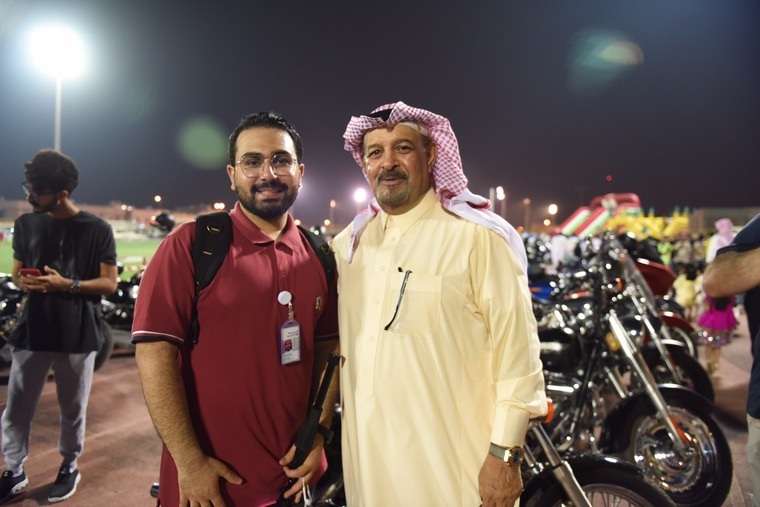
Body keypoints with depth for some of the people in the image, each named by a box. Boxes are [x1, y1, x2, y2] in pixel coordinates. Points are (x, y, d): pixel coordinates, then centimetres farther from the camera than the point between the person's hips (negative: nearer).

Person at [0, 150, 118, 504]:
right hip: (33, 331, 3)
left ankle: (70, 467, 31)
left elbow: (109, 283, -7)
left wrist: (67, 284, -22)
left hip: (78, 335, -3)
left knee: (73, 409, 11)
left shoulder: (97, 230, -8)